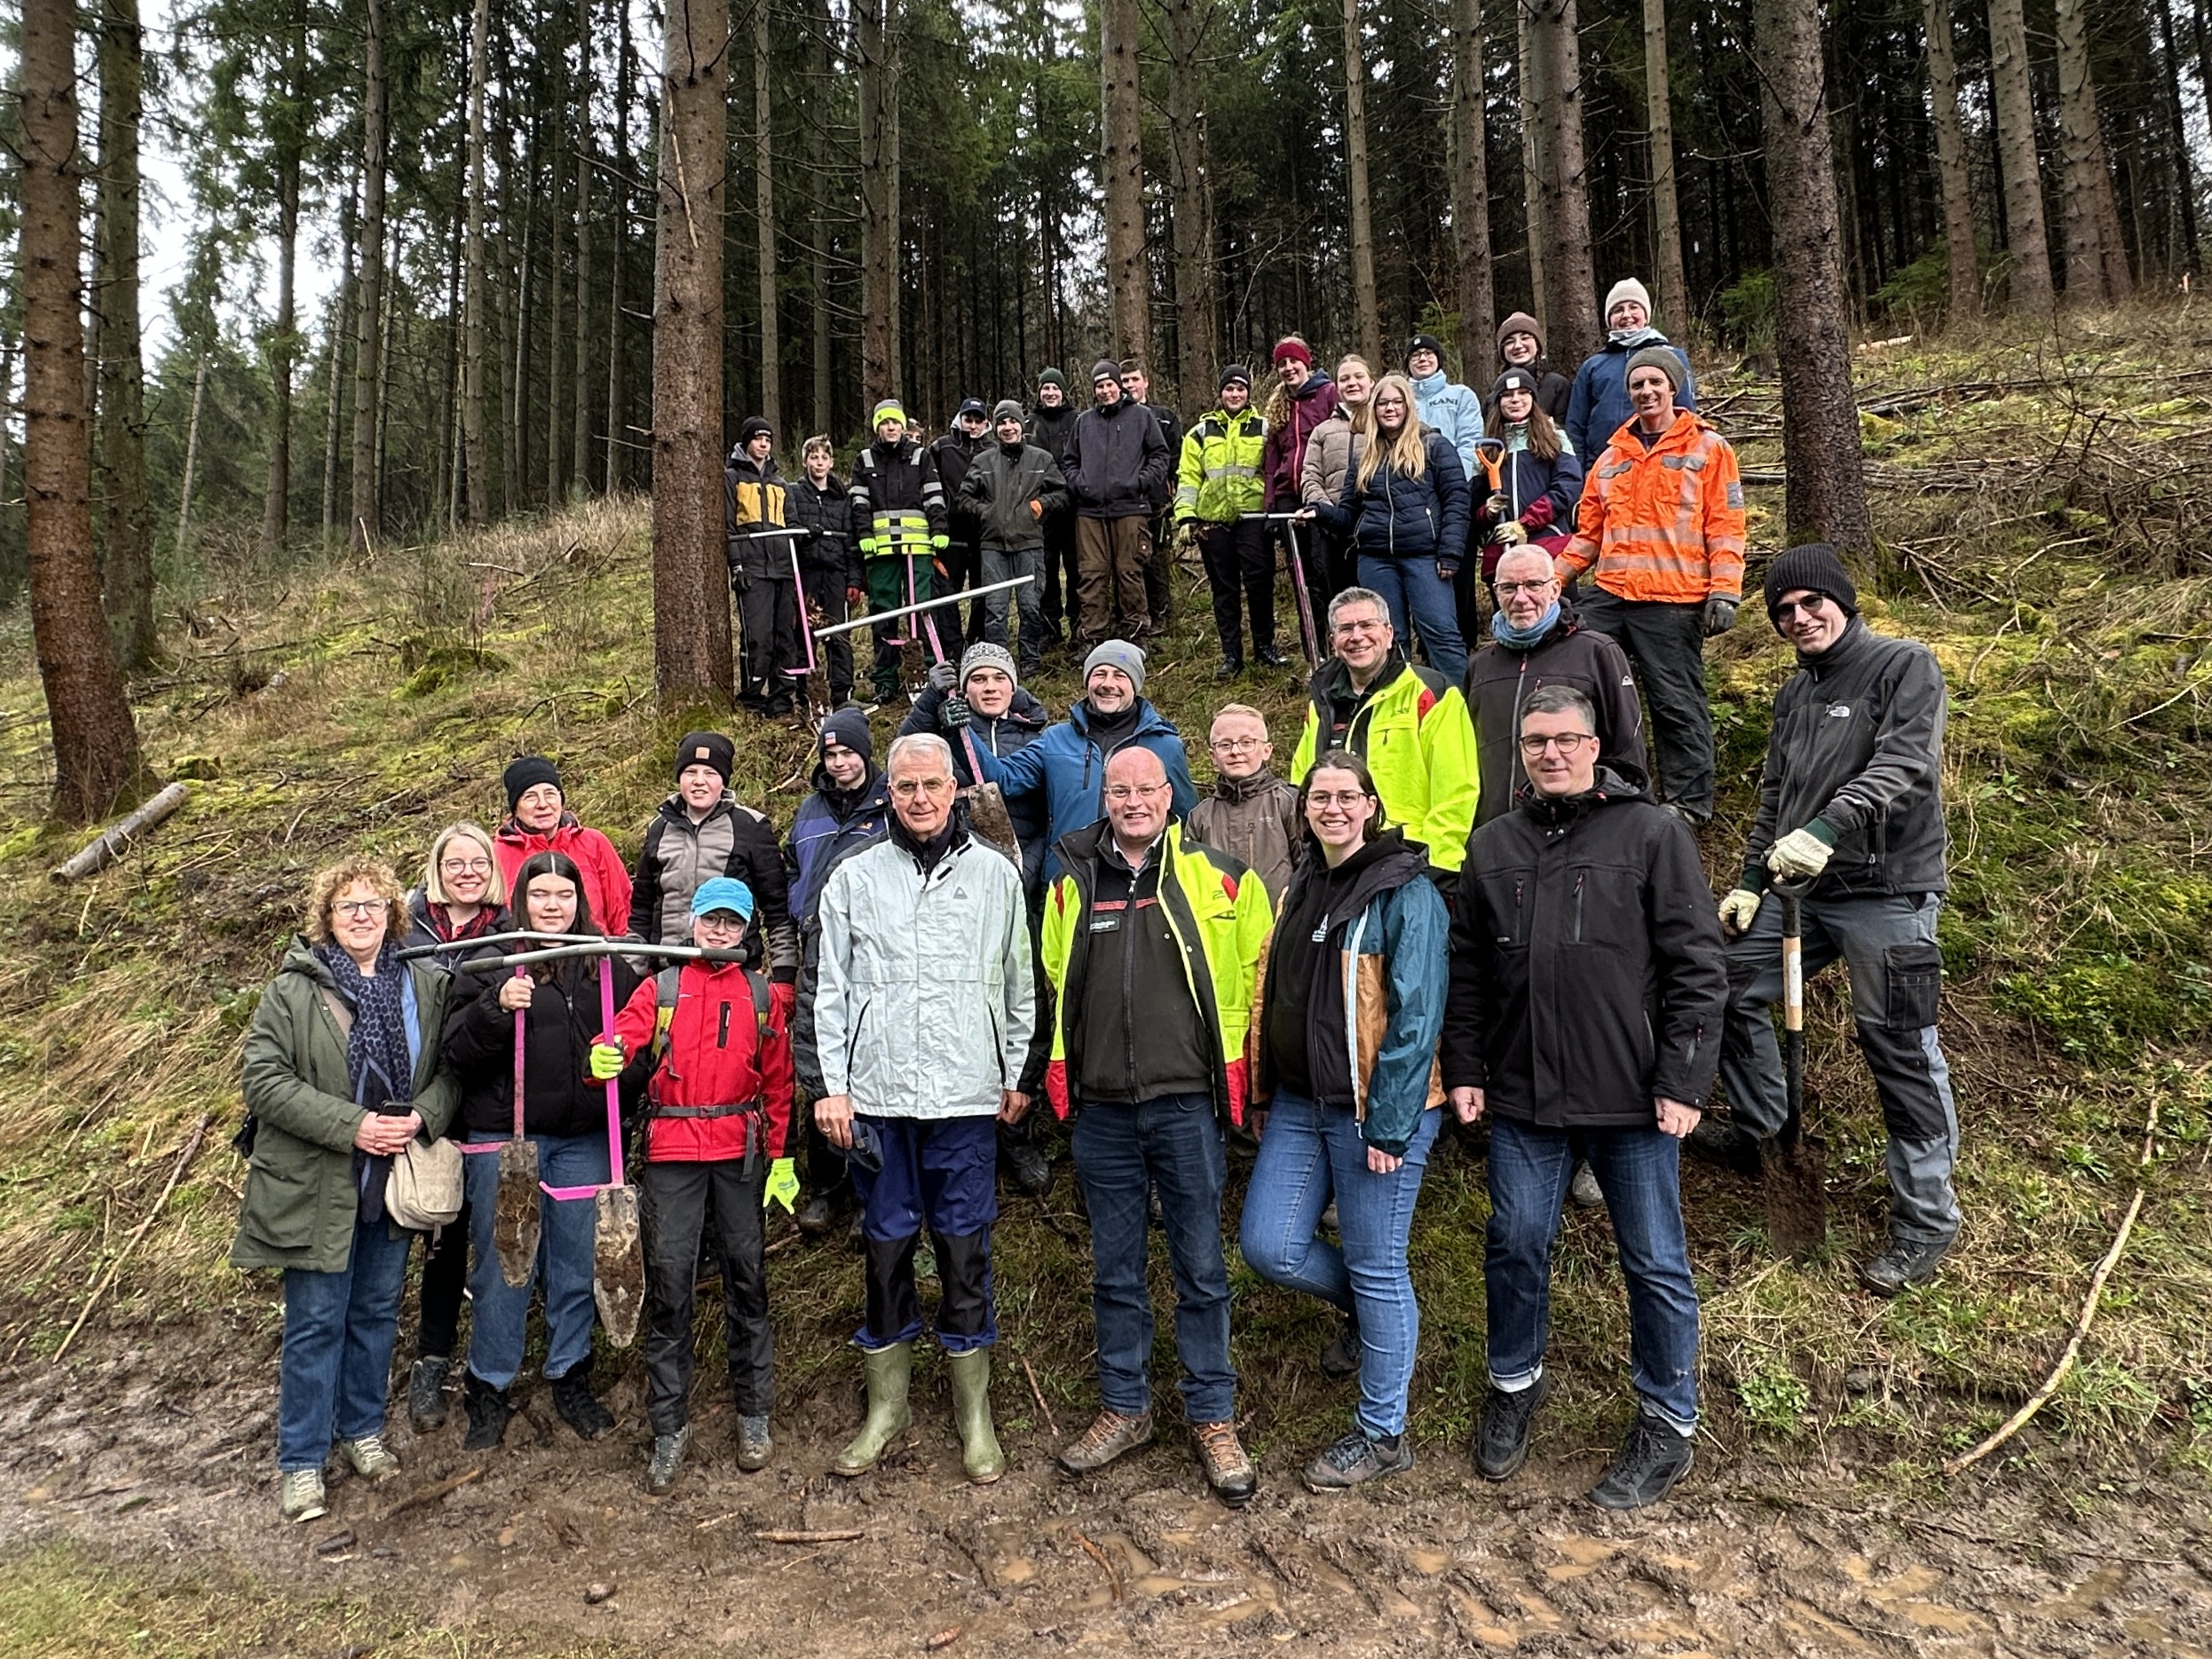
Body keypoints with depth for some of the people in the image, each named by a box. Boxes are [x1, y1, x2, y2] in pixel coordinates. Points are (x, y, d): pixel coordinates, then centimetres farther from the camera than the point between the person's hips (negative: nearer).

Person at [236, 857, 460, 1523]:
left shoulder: (425, 985, 2)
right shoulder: (295, 989, -8)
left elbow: (450, 1068, 5)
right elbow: (264, 1079, -13)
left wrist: (422, 1116, -15)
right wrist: (351, 1125, -21)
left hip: (395, 1181, 4)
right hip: (317, 1186, -3)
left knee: (378, 1312, 16)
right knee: (317, 1323, 4)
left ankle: (362, 1428, 35)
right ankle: (299, 1461, 19)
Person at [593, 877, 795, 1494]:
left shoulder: (763, 996, 9)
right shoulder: (660, 989, 8)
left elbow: (777, 1083, 9)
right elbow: (623, 1033, -8)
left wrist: (780, 1157, 5)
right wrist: (603, 1057, -31)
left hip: (741, 1151, 1)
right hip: (671, 1150, 0)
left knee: (745, 1278, 7)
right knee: (668, 1284, 1)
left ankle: (754, 1414, 22)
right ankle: (669, 1426, 13)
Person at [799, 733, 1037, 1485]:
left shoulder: (996, 875, 6)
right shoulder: (854, 877, 6)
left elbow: (1020, 985, 10)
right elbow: (828, 988, 5)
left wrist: (1019, 1074, 8)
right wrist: (829, 1084, 0)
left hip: (967, 1097, 0)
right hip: (877, 1096, 1)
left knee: (965, 1249, 6)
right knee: (886, 1247, 10)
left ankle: (975, 1415, 20)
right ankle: (887, 1404, 26)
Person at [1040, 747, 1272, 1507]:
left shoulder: (1218, 877, -3)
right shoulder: (1072, 883, 5)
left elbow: (1254, 972, 4)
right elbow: (1054, 979, 17)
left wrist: (1228, 1058, 4)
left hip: (1187, 1103, -2)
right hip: (1102, 1108, 3)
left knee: (1201, 1269, 7)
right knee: (1115, 1271, 14)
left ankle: (1212, 1417, 22)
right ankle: (1124, 1408, 29)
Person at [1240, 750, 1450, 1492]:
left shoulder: (1405, 893, -11)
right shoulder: (1303, 886, 12)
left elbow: (1415, 1015, -16)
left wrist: (1388, 1125, -18)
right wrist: (1263, 1095, 14)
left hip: (1374, 1110, -7)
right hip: (1299, 1103, 7)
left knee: (1376, 1266, 4)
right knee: (1268, 1246, 4)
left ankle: (1382, 1433, 22)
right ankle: (1366, 1314, 34)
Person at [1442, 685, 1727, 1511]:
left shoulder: (1652, 834, -4)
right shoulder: (1494, 845, 9)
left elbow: (1696, 967, -6)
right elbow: (1467, 970, 12)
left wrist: (1682, 1081, -11)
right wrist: (1465, 1070, 7)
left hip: (1632, 1099, -3)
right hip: (1521, 1098, 4)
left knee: (1654, 1261, 9)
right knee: (1516, 1246, 12)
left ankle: (1667, 1424, 26)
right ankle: (1514, 1386, 34)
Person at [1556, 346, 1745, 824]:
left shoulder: (1707, 448, 5)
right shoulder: (1613, 456, 18)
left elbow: (1725, 528, -1)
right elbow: (1589, 530, 21)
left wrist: (1725, 591, -11)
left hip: (1674, 600, -5)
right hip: (1609, 595, 5)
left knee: (1677, 702, 0)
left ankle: (1689, 801, 10)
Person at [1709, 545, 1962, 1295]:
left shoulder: (1904, 665, -5)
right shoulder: (1794, 693, 18)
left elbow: (1902, 766, -20)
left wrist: (1827, 828, -33)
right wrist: (1751, 881, 14)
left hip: (1888, 894, -8)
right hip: (1801, 890, 8)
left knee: (1900, 1050, -5)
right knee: (1729, 983, 11)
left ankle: (1926, 1220, 7)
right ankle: (1760, 1128, 31)